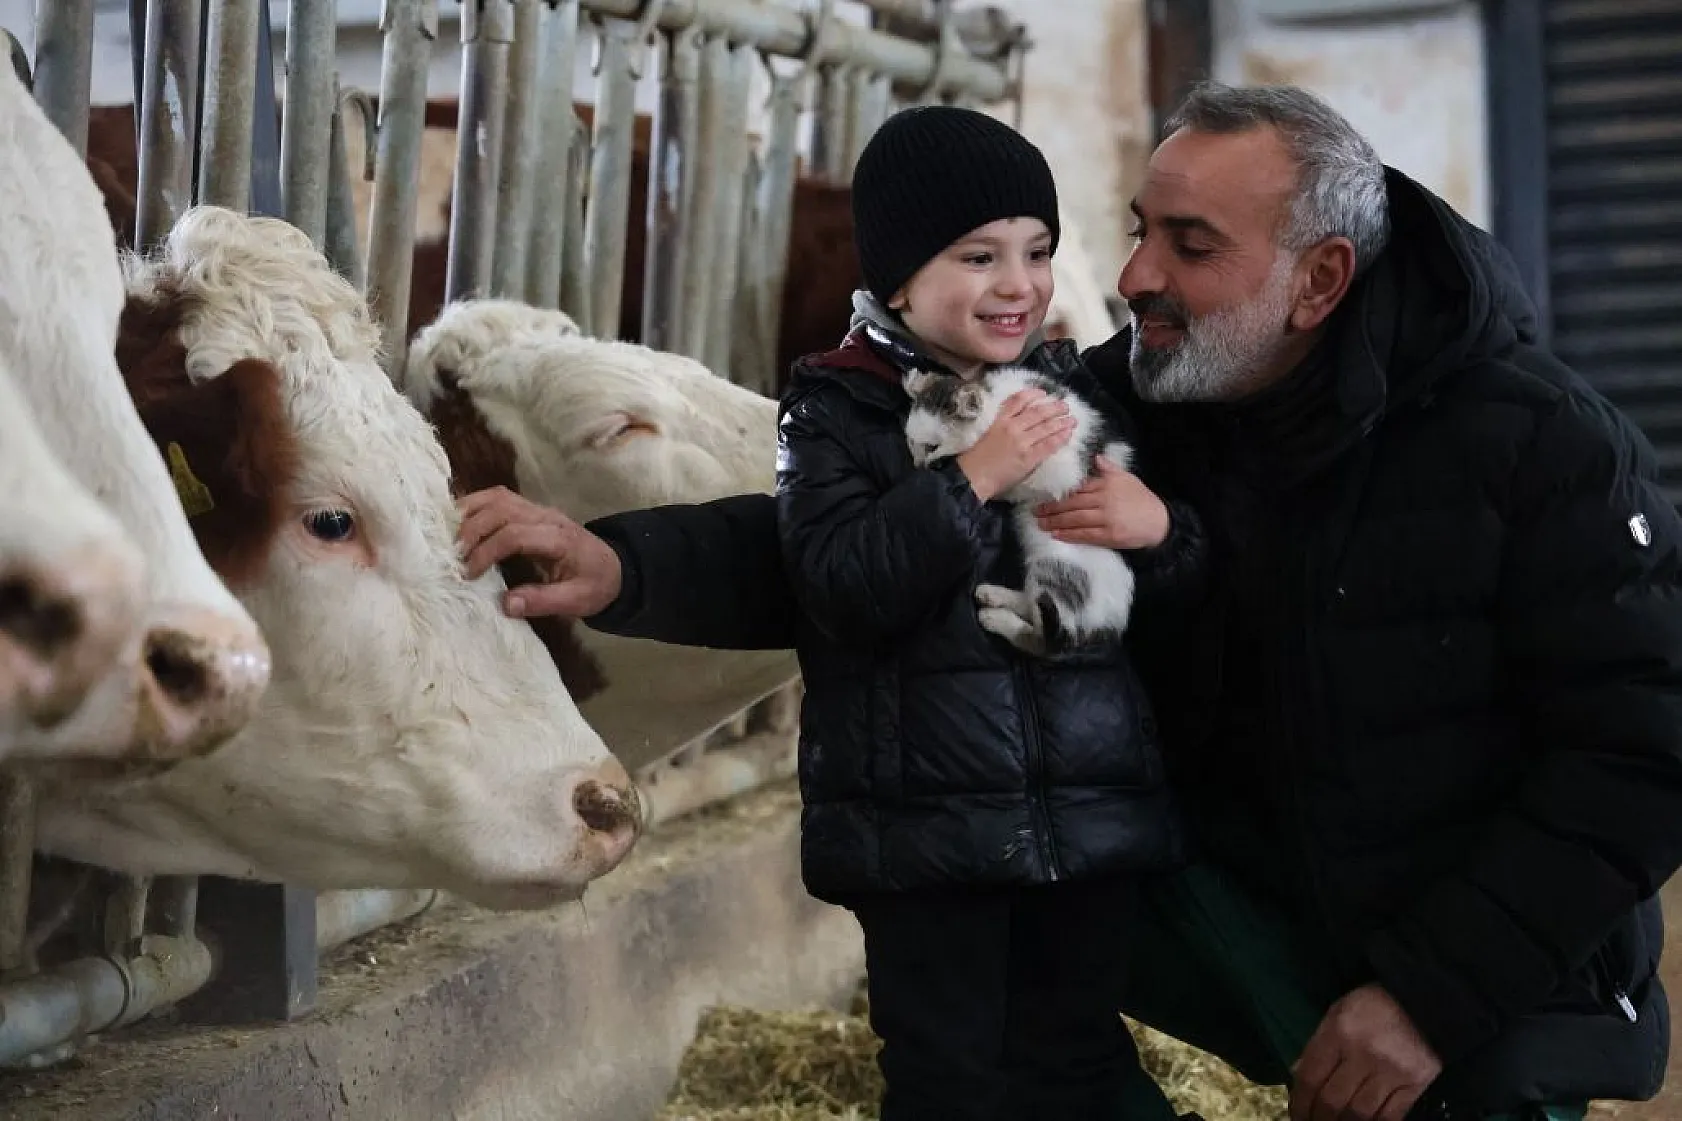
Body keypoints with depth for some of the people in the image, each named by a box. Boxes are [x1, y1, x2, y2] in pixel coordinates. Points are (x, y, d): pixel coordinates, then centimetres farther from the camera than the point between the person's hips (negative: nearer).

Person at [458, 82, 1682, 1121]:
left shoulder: (1543, 446, -18)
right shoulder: (1117, 406, -8)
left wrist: (1434, 991, -21)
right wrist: (629, 564, -30)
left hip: (1492, 985, -3)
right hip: (1240, 906, 3)